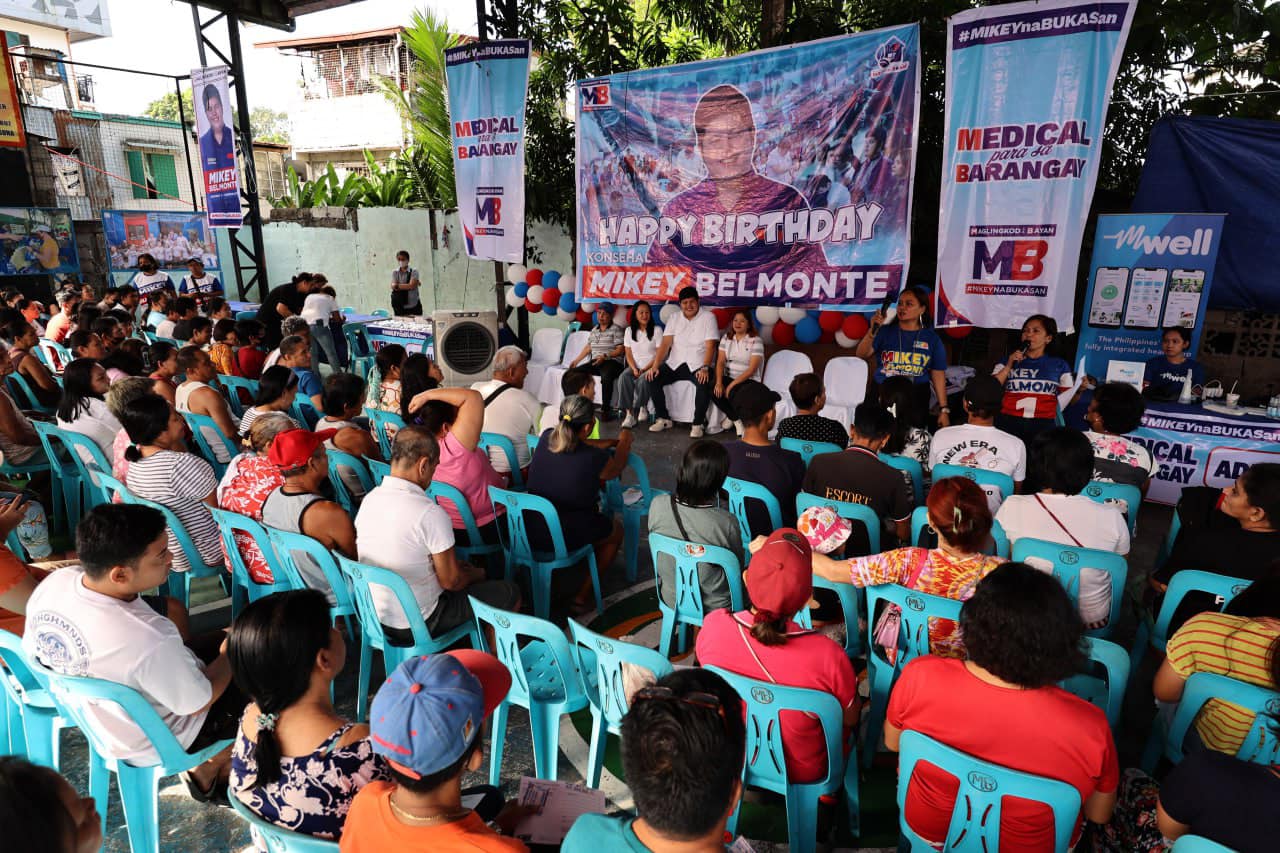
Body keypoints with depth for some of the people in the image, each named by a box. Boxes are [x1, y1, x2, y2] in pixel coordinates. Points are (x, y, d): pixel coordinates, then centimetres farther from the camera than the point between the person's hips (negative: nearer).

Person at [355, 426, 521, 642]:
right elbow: (451, 581, -18)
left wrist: (458, 566, 14)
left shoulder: (368, 500, -5)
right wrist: (476, 574, 5)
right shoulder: (431, 514, -28)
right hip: (418, 625, -8)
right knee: (510, 593, 6)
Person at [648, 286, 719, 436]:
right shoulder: (675, 318, 9)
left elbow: (710, 346, -12)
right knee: (652, 378, -18)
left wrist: (705, 368, -27)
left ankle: (698, 424, -20)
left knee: (704, 384, -35)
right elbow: (665, 344, 1)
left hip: (698, 365, -4)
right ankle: (663, 418, -6)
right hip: (675, 364, 4)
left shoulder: (708, 317, -2)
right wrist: (655, 366, -13)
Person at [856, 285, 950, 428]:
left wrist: (944, 410, 4)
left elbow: (938, 376, 6)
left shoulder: (931, 338, 6)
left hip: (916, 402, 1)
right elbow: (861, 355, -9)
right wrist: (872, 330, -23)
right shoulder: (885, 331, 3)